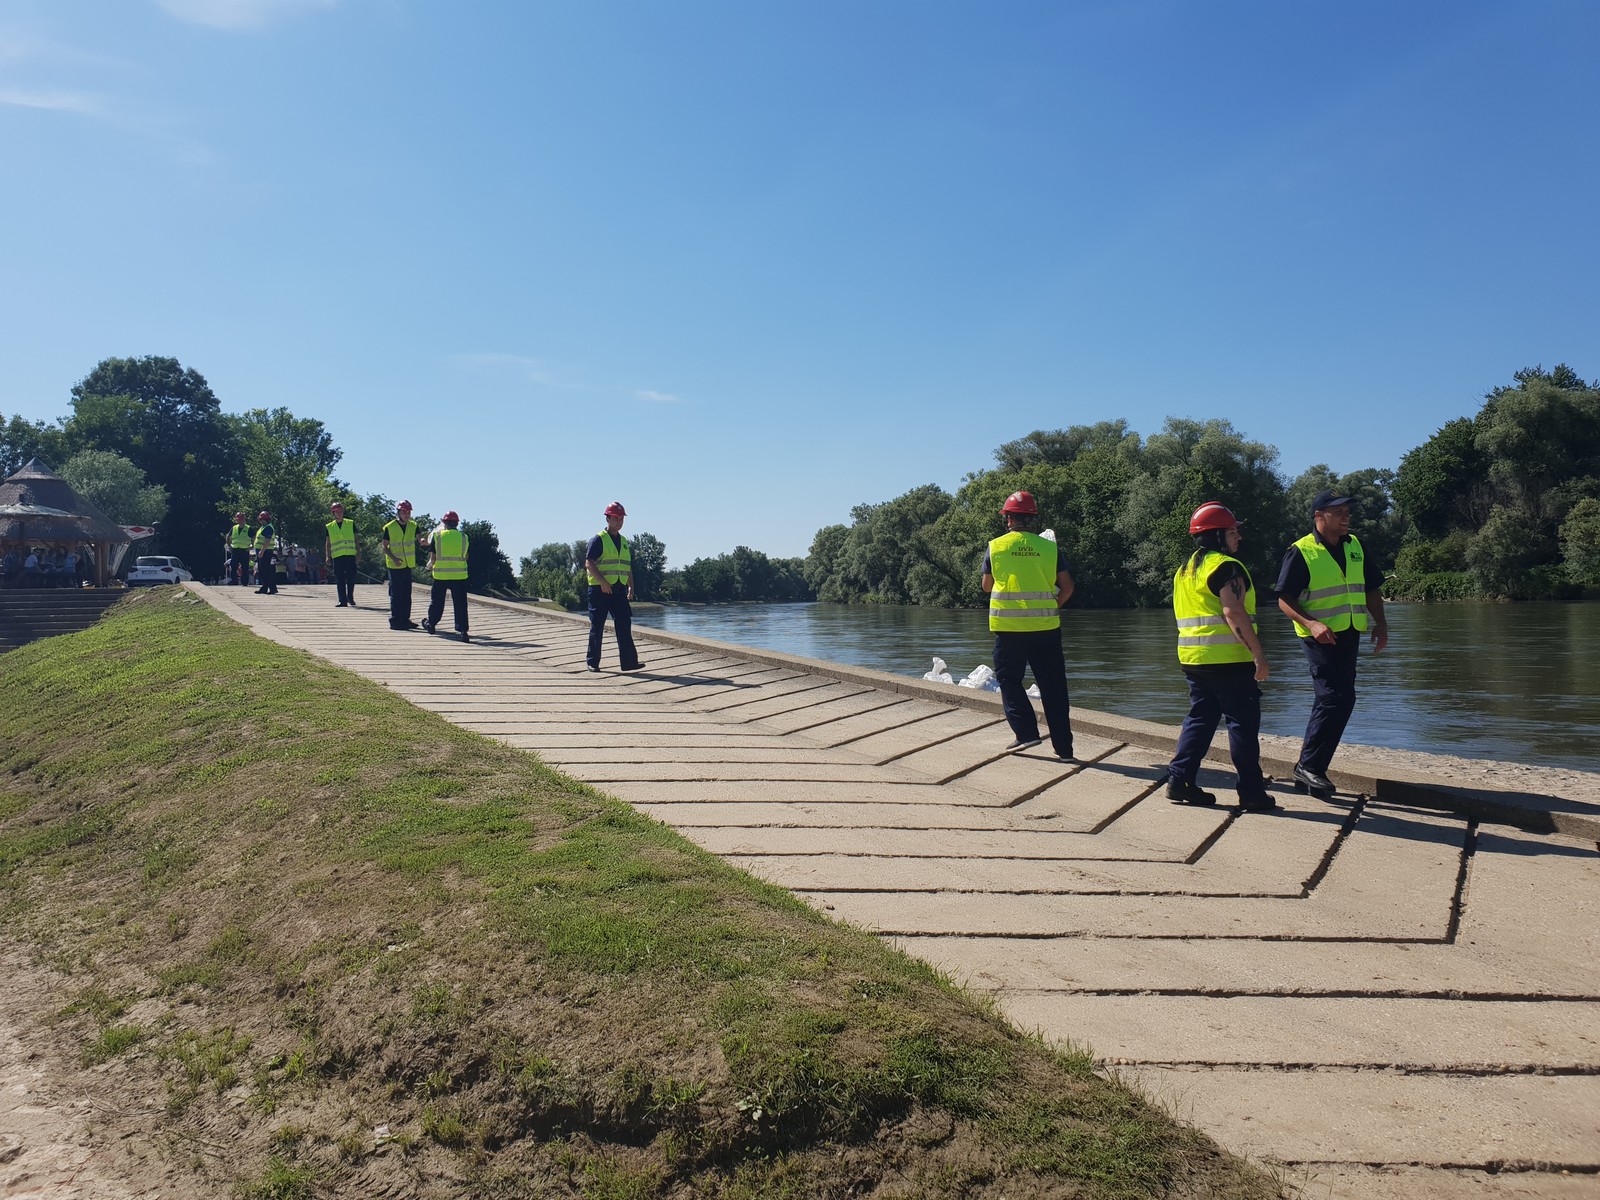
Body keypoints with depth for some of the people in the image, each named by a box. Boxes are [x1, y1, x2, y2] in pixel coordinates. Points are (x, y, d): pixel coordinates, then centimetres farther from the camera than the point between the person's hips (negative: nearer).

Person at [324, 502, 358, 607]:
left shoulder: (351, 524, 9)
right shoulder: (329, 527, 10)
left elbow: (355, 539, 12)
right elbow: (327, 543, 12)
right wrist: (327, 556, 3)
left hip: (350, 555, 0)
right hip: (337, 556, 0)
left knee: (351, 578, -2)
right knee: (339, 580, -1)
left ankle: (351, 598, 13)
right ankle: (343, 601, 1)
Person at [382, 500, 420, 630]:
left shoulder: (413, 526, 5)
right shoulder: (389, 527, -7)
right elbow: (385, 547, -5)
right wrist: (394, 558, -19)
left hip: (408, 565, 5)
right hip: (394, 566, -5)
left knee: (407, 594, 11)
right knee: (395, 594, -3)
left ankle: (405, 619, 19)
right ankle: (395, 621, 1)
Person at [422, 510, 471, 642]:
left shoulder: (437, 536, -3)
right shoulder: (463, 537, 0)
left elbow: (432, 557, -3)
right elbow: (465, 556, 7)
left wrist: (430, 565, 17)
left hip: (440, 575, 0)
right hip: (459, 575, 0)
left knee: (437, 601, 17)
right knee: (460, 604, 1)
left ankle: (431, 623, 33)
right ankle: (462, 630, -4)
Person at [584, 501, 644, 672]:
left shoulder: (623, 541, 17)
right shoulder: (598, 539, -5)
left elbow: (628, 567, 22)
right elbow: (589, 563, -12)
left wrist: (631, 586, 12)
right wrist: (602, 581, -21)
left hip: (619, 589, 6)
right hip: (599, 589, -6)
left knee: (624, 624, -1)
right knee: (597, 626, 1)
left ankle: (629, 661, -2)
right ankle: (592, 661, 11)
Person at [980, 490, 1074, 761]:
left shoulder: (995, 547, -1)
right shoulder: (1049, 547, 2)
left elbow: (987, 586, 10)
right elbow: (1067, 587, 3)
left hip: (1008, 627, -2)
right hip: (1046, 627, 2)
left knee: (1008, 679, 13)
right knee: (1053, 687, 7)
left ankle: (1026, 732, -1)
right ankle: (1063, 747, 8)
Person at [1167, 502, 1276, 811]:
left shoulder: (1185, 569, 16)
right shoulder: (1226, 567, -11)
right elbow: (1234, 614, -20)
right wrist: (1259, 655, -19)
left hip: (1192, 658, 8)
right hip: (1228, 658, -8)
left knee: (1200, 718, 13)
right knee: (1243, 722, -1)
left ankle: (1179, 780, 9)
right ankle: (1251, 793, 3)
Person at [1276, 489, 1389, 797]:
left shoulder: (1355, 547, 11)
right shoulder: (1300, 552, -9)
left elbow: (1371, 588, 18)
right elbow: (1284, 599, -12)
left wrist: (1380, 623, 5)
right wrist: (1312, 624, -26)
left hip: (1349, 635, 7)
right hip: (1321, 638, -7)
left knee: (1330, 702, 10)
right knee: (1337, 700, -15)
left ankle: (1309, 771, 20)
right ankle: (1308, 766, -4)